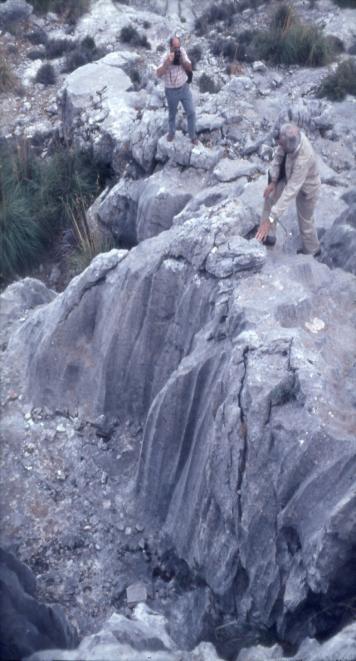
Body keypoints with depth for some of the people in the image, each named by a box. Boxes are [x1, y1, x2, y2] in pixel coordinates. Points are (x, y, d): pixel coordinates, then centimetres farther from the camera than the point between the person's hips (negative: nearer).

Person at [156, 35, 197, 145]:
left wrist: (182, 60, -22)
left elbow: (190, 68, -5)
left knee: (191, 112, 3)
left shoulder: (182, 51, -6)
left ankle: (192, 136, 19)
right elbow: (159, 74, -32)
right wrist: (168, 62, -43)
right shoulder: (166, 57, -19)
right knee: (172, 114, 16)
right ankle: (171, 132, 41)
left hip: (184, 88, 3)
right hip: (171, 91, -3)